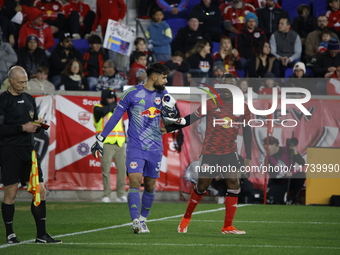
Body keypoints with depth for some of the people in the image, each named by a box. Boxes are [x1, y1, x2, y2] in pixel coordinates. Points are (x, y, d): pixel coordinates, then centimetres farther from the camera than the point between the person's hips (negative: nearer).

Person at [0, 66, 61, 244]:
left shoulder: (29, 99, 15)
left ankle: (41, 235, 6)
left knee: (40, 191, 1)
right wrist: (22, 127, -17)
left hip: (28, 149, 6)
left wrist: (38, 124, 1)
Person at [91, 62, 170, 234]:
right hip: (135, 147, -4)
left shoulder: (162, 94, 7)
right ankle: (136, 222, -19)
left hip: (155, 147, 4)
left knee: (150, 185, 7)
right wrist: (100, 139, 0)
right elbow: (115, 117, 0)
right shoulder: (132, 94, -7)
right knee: (135, 181, -16)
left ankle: (143, 219, 22)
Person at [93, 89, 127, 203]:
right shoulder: (98, 108, 4)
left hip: (120, 144, 5)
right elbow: (104, 111, -21)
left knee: (122, 169, 0)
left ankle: (121, 195, 6)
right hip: (106, 144, -5)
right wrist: (113, 105, -7)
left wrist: (125, 142, 16)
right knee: (106, 170, -6)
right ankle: (106, 195, -3)